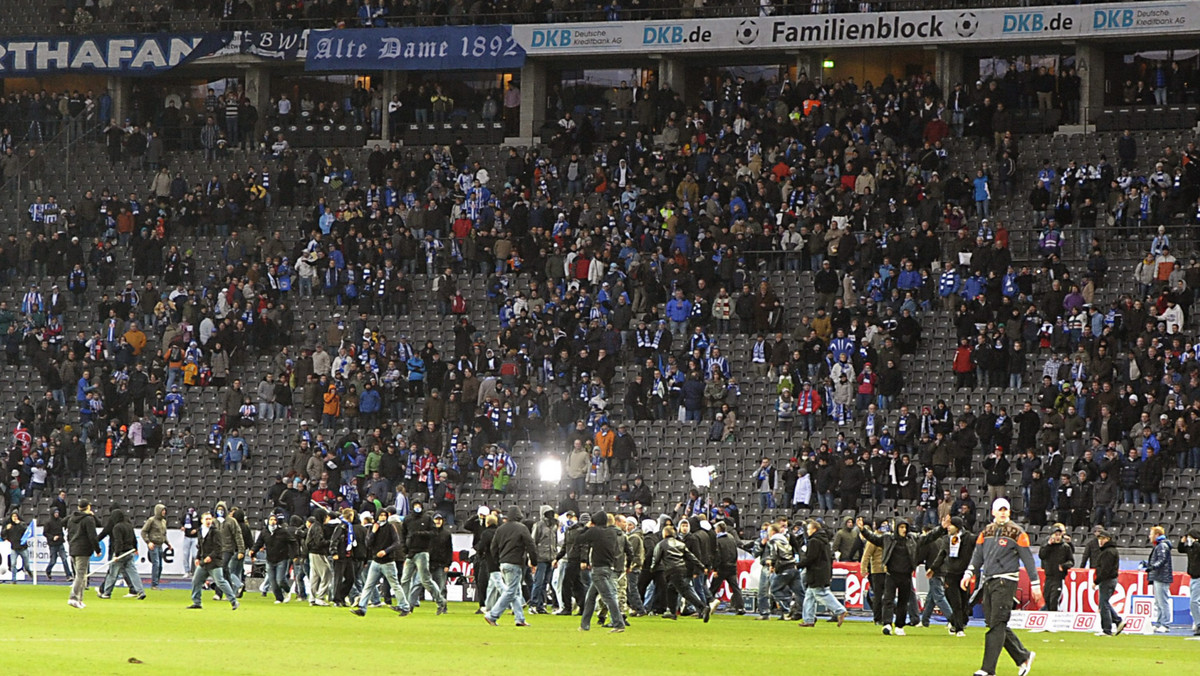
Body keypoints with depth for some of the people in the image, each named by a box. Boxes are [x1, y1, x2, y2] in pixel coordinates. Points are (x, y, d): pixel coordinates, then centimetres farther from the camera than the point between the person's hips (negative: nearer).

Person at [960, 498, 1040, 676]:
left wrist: (1035, 584, -3)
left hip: (1006, 581, -6)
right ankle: (1023, 656, 20)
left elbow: (1027, 559, 0)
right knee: (994, 624, 6)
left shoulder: (1016, 533, 0)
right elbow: (977, 556, 17)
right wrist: (969, 573, 1)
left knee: (997, 625, -11)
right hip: (987, 582, 6)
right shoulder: (986, 532, 15)